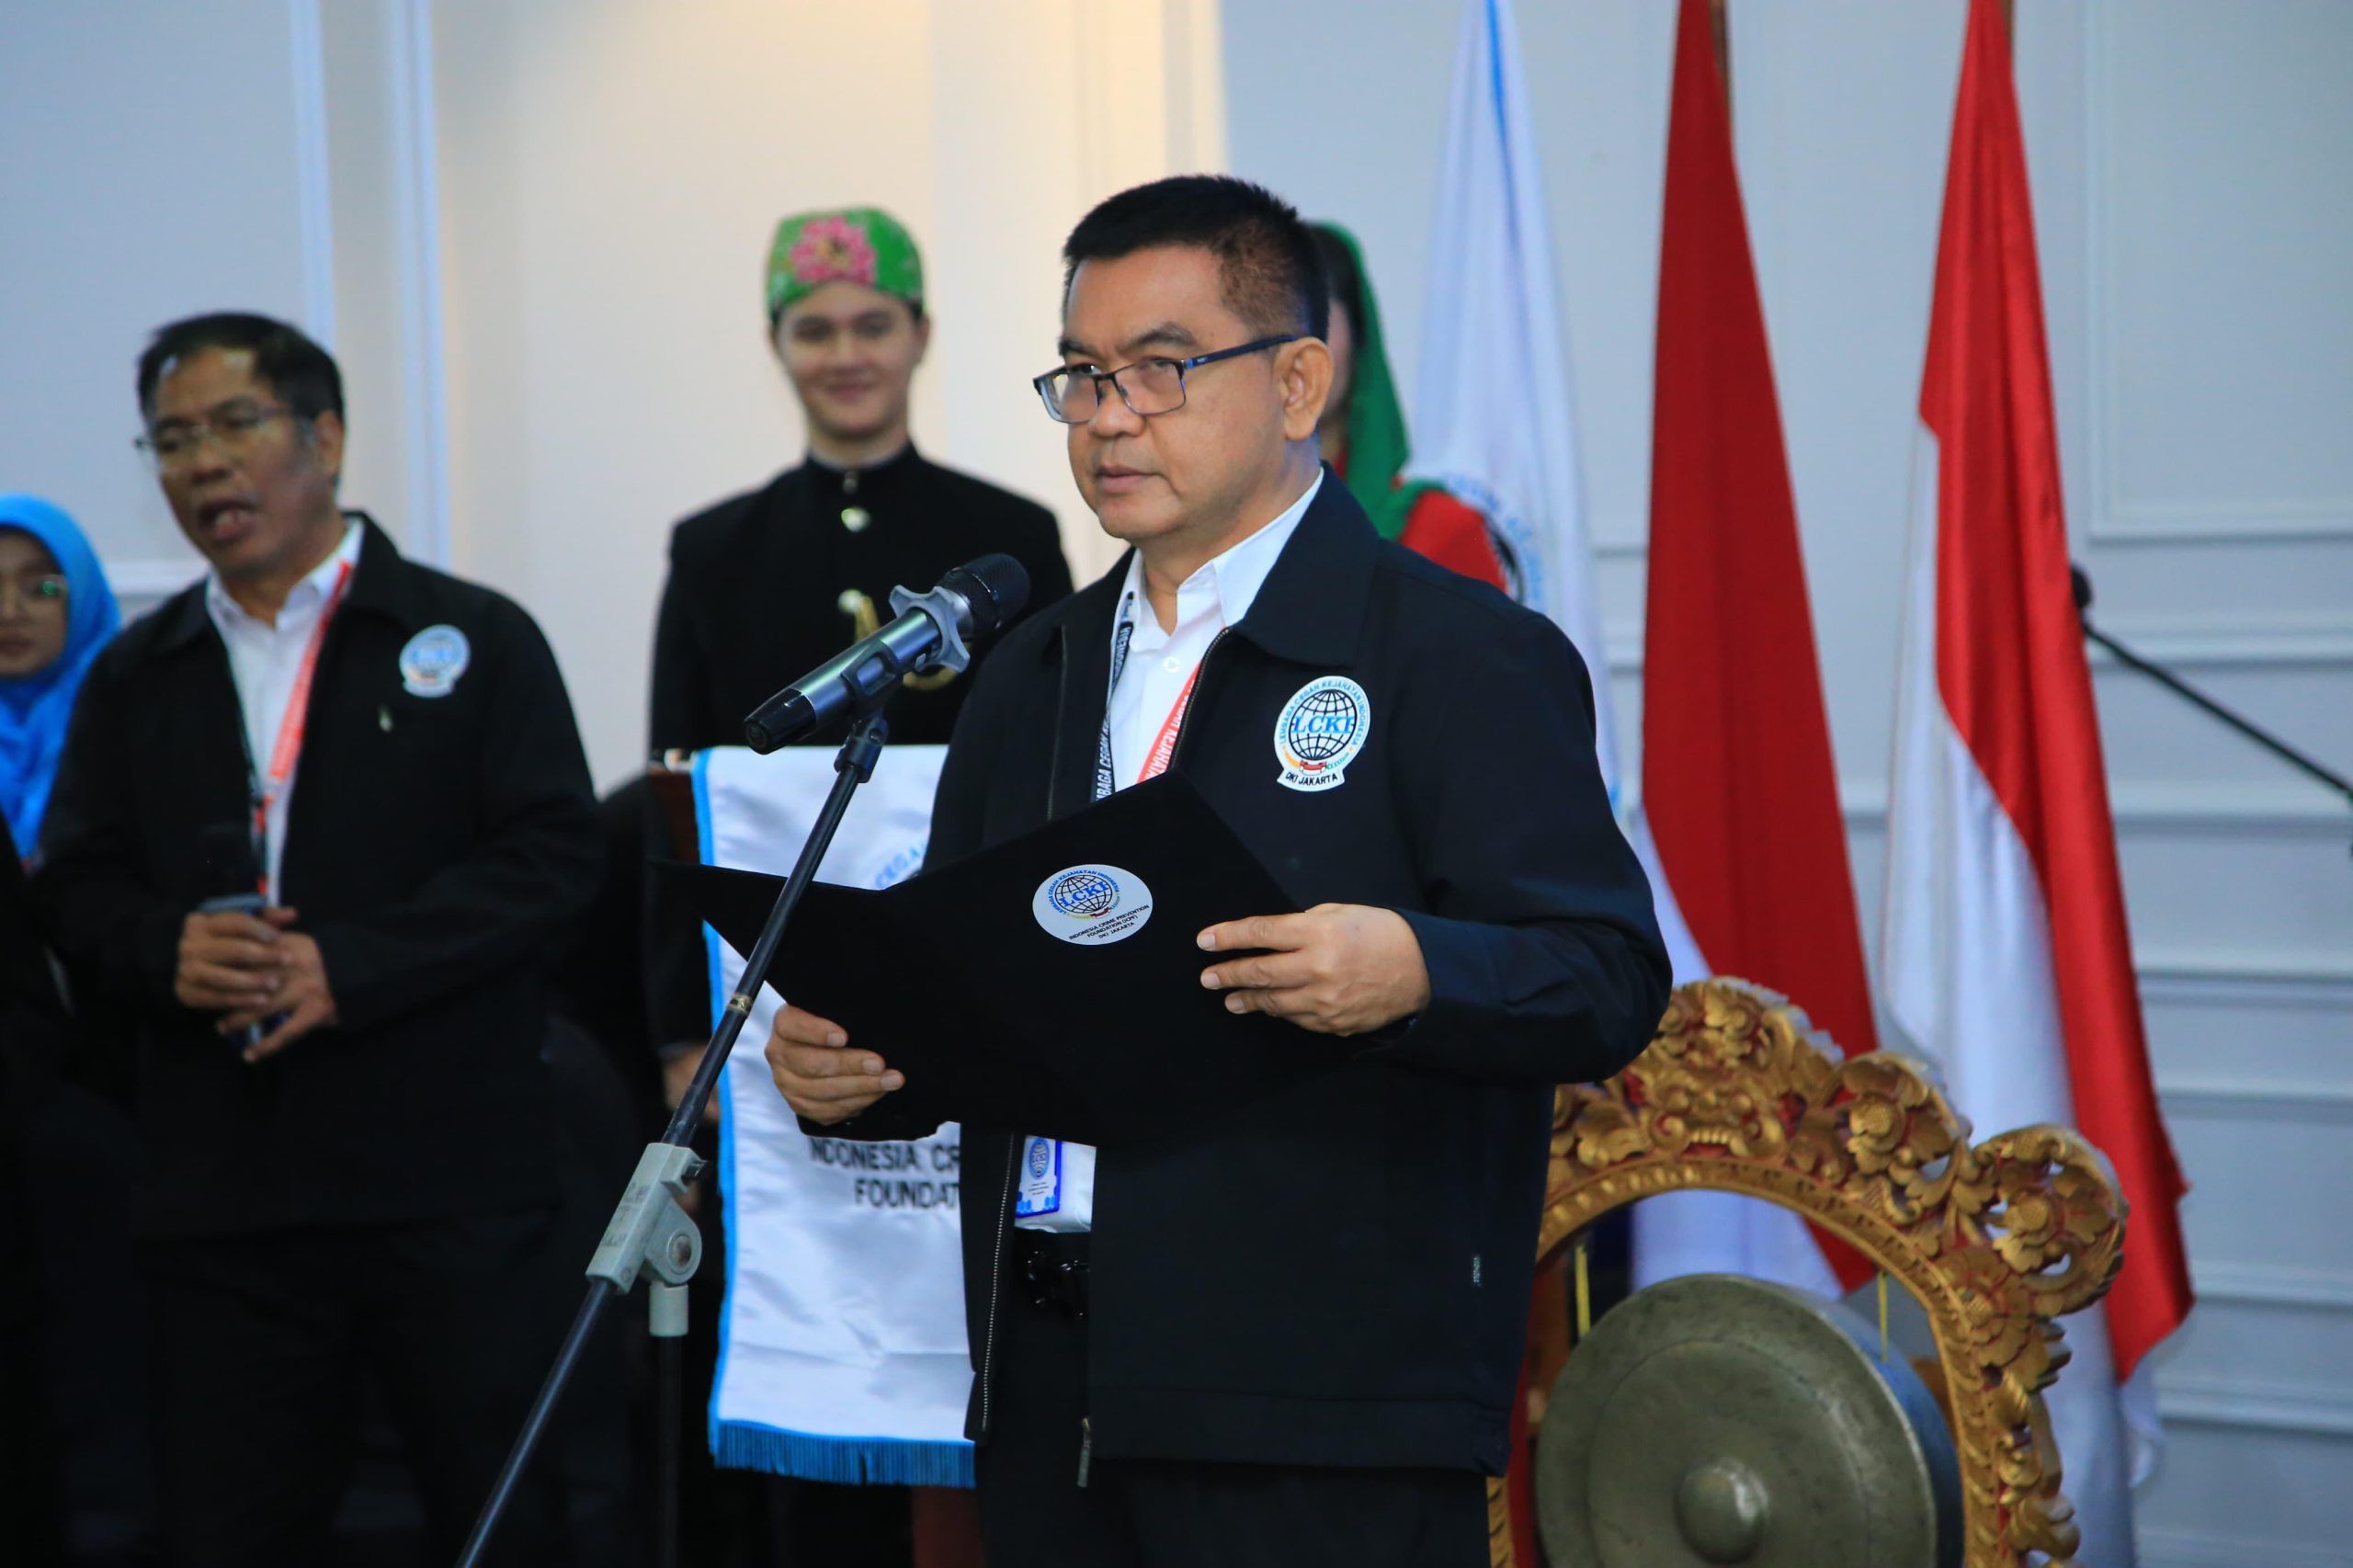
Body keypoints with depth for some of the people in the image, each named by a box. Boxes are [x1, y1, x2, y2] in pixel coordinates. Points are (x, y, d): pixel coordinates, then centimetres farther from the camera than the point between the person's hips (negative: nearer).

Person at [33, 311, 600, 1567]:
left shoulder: (469, 639, 2)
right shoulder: (135, 677, 15)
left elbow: (555, 854, -7)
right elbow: (75, 887, 13)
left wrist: (349, 967, -16)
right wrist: (165, 948, -10)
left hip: (449, 1180, -3)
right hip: (219, 1195, 4)